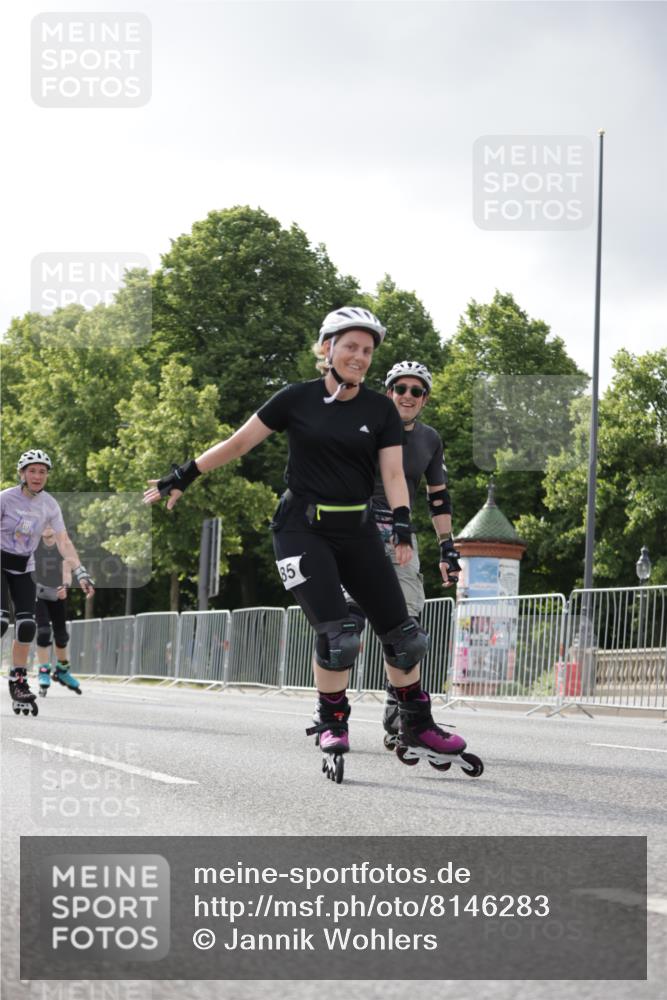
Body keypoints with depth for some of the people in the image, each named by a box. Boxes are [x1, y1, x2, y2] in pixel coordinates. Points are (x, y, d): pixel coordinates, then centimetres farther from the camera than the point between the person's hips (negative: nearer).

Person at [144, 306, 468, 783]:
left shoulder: (381, 410, 3)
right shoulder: (298, 399, -3)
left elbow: (393, 473, -3)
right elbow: (239, 442, 4)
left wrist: (402, 525, -20)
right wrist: (183, 476, 5)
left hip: (357, 529, 3)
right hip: (303, 528, -3)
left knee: (401, 632, 1)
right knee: (336, 631, -18)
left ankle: (419, 730, 17)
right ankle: (333, 726, 1)